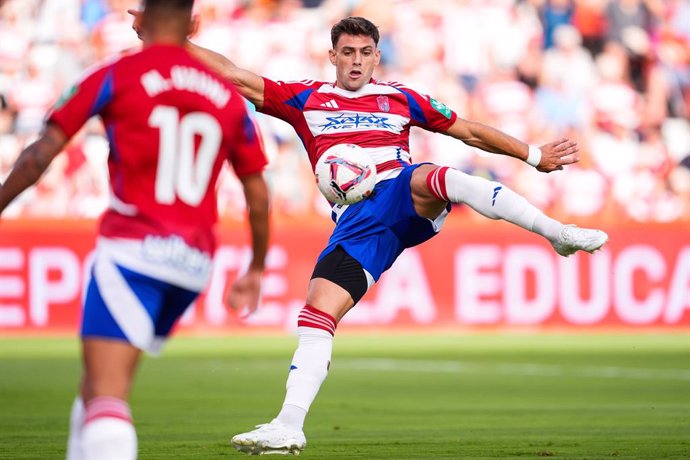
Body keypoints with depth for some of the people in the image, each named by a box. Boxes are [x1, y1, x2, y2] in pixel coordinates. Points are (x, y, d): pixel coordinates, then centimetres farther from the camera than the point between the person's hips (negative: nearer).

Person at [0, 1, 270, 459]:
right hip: (193, 265, 5)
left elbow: (41, 154, -3)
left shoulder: (114, 77, 1)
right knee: (102, 383, 21)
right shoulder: (228, 95, 12)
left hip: (131, 248, -5)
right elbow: (258, 193, 15)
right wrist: (256, 270, 26)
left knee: (104, 394, -14)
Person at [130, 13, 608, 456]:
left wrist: (533, 155, 21)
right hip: (357, 226, 1)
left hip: (405, 197, -1)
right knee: (317, 313, -13)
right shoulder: (304, 99, 16)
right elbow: (232, 73, 11)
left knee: (444, 177, -35)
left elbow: (470, 131, 23)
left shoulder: (399, 99, 17)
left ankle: (559, 233, -33)